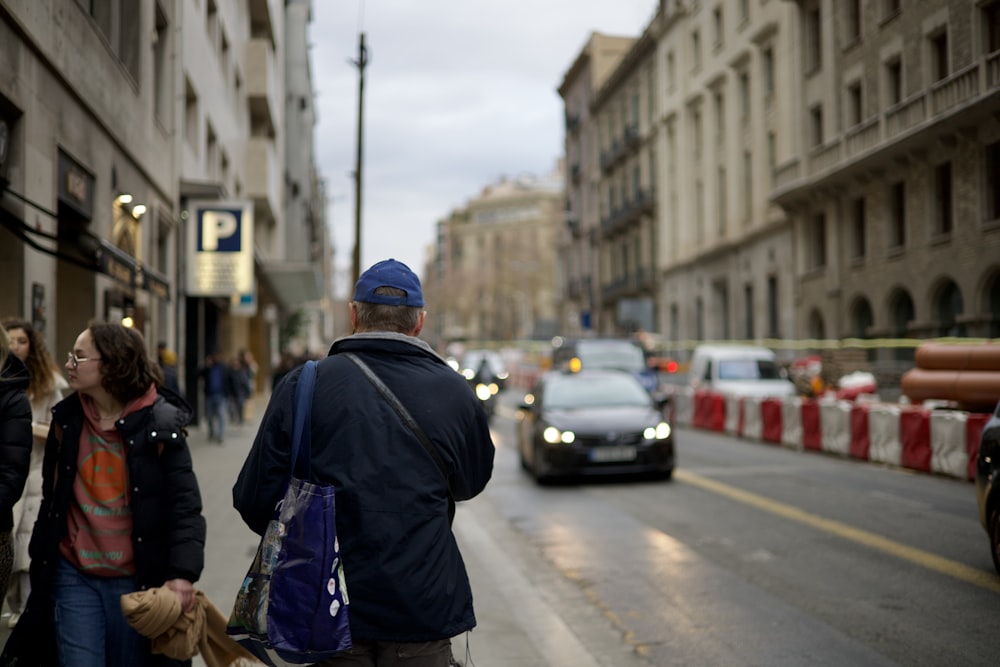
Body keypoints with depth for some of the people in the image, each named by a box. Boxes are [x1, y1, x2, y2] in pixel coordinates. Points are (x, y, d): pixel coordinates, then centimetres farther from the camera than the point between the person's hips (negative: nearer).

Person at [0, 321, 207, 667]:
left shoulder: (159, 426, -11)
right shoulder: (66, 419, 2)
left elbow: (185, 509, -13)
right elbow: (51, 500, 12)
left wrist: (183, 575, -24)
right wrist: (40, 563, 14)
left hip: (136, 580, -3)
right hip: (73, 577, 3)